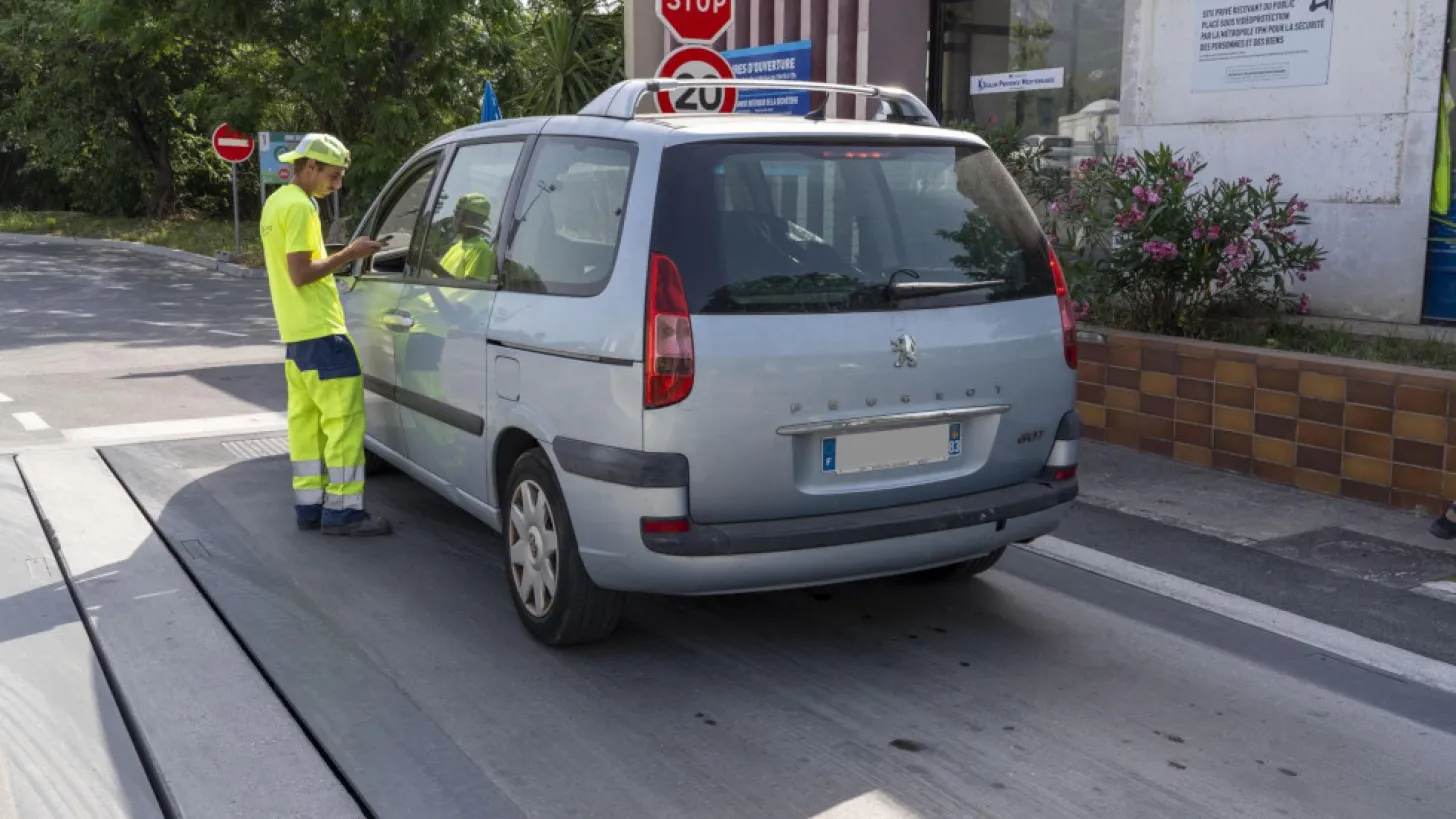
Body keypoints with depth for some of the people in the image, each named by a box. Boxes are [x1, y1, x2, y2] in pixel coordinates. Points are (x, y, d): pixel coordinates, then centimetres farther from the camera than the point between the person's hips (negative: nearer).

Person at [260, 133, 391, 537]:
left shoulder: (276, 202, 17)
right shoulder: (300, 206, -14)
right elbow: (300, 274, -20)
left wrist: (342, 255, 15)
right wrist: (349, 255, -15)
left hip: (295, 333, 10)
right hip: (321, 331, -10)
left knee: (306, 420, 10)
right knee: (345, 417, -7)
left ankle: (309, 504, 13)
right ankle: (342, 510, -6)